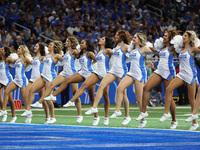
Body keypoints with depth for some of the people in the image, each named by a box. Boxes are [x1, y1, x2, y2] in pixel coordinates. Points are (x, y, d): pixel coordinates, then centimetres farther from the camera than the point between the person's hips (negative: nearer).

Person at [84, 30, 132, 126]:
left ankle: (127, 116, 10)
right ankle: (94, 107, -11)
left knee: (123, 93, -1)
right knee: (101, 85, -9)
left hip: (122, 71, -7)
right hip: (113, 70, 7)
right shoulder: (116, 46, 14)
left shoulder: (125, 46, -8)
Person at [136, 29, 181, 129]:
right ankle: (143, 112, -6)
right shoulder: (163, 48, 19)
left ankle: (174, 121, 7)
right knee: (146, 87, -10)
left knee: (169, 97, -4)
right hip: (159, 72, 7)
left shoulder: (172, 48, -3)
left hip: (168, 73, -7)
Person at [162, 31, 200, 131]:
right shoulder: (182, 49, 14)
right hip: (181, 74, 6)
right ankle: (166, 113, -7)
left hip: (191, 75, -6)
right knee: (168, 89, -12)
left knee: (191, 99, -1)